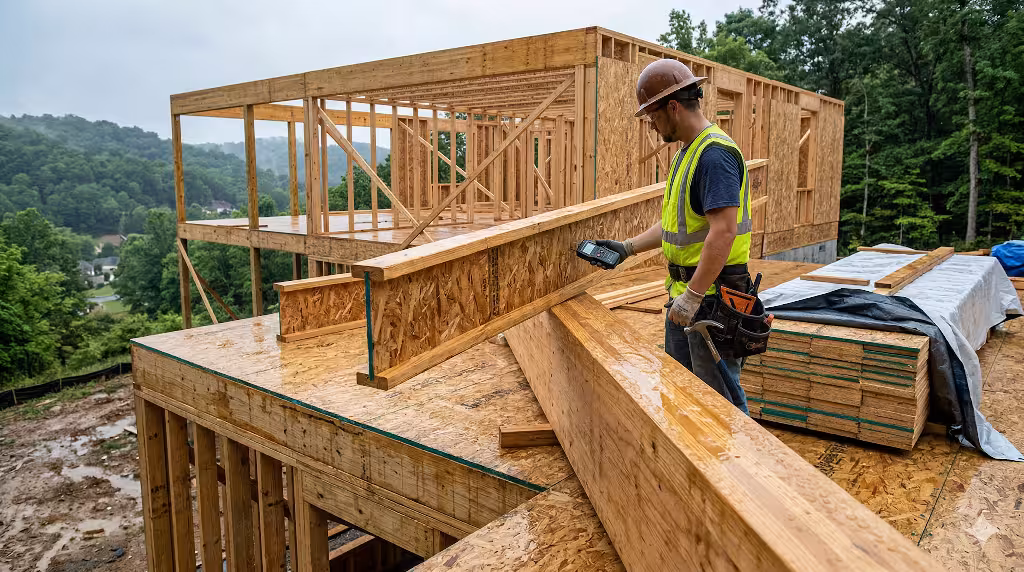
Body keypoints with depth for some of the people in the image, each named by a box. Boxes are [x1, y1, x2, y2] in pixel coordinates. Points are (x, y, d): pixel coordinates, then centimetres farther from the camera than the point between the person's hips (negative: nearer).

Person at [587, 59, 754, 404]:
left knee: (718, 396, -1)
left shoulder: (715, 153, -18)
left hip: (712, 295, -10)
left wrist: (693, 295, -26)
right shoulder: (687, 153, 15)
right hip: (685, 291, 10)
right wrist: (627, 248, 14)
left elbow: (724, 231, -26)